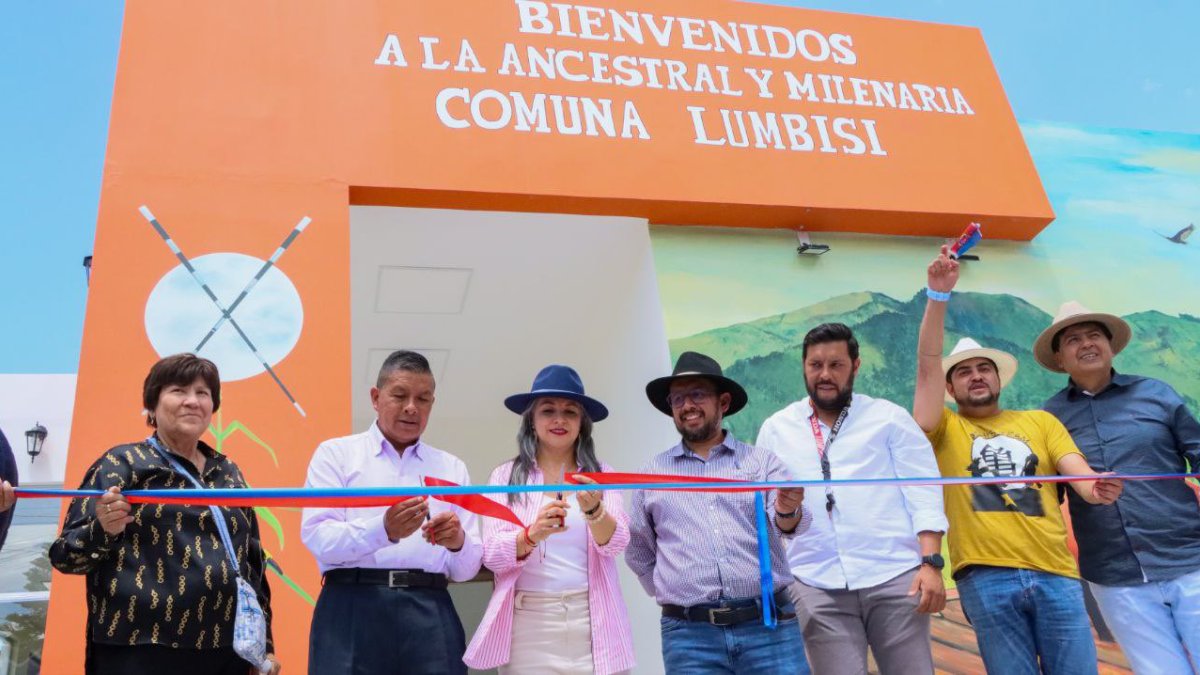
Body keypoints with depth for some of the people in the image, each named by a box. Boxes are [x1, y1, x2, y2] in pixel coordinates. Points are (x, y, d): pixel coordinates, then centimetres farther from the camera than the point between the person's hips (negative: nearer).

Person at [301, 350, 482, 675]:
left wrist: (457, 542, -13)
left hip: (429, 614, 2)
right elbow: (317, 539, -6)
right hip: (353, 610, -2)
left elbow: (467, 569, 9)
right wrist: (383, 530, -23)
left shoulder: (451, 467, 15)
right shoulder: (335, 453, 8)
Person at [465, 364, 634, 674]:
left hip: (591, 623, 1)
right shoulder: (505, 476, 2)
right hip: (528, 623, 0)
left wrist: (593, 510, -26)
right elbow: (491, 554, -5)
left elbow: (616, 543, -6)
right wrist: (532, 535, -25)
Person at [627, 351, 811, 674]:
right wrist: (675, 597, 11)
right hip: (689, 636, 1)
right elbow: (637, 552, 19)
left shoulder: (762, 460, 6)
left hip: (769, 626, -1)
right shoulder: (653, 472, 10)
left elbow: (784, 522, -9)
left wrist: (789, 512, -30)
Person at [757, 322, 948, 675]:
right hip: (817, 587, 1)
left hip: (894, 577, -1)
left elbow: (923, 493, 2)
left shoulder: (889, 417, 8)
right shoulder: (775, 429, 13)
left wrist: (931, 564, -8)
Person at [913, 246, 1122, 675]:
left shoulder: (1040, 421, 19)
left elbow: (1076, 469, 6)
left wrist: (1096, 488, -19)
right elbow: (927, 364, -1)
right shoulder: (944, 429, 11)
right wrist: (939, 295, -9)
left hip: (1055, 572, 2)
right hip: (985, 578, -2)